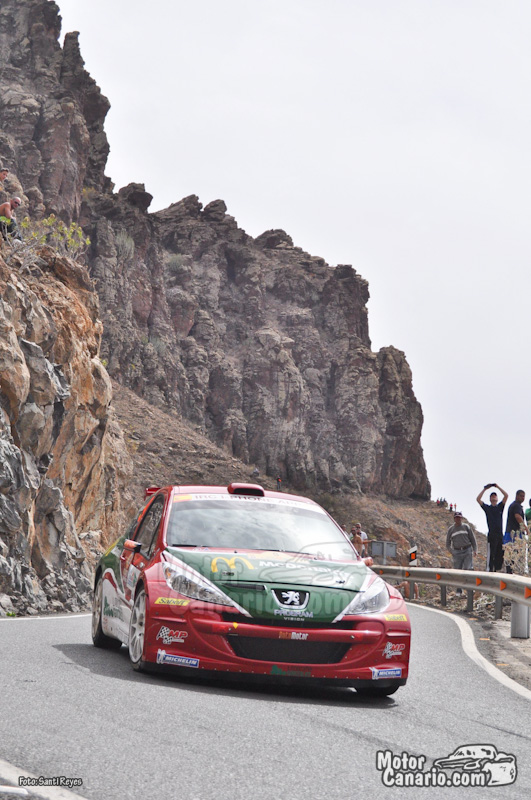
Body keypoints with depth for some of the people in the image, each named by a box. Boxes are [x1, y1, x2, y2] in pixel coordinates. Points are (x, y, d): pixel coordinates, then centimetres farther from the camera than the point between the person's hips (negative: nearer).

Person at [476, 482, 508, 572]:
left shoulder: (500, 507, 17)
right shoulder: (487, 508, 12)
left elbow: (506, 495, 7)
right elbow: (478, 499, 1)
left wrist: (498, 487, 6)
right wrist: (484, 489, 2)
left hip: (500, 534, 3)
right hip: (491, 534, -3)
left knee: (500, 555, 2)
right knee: (491, 554, -9)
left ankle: (496, 569, 6)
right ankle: (490, 570, -13)